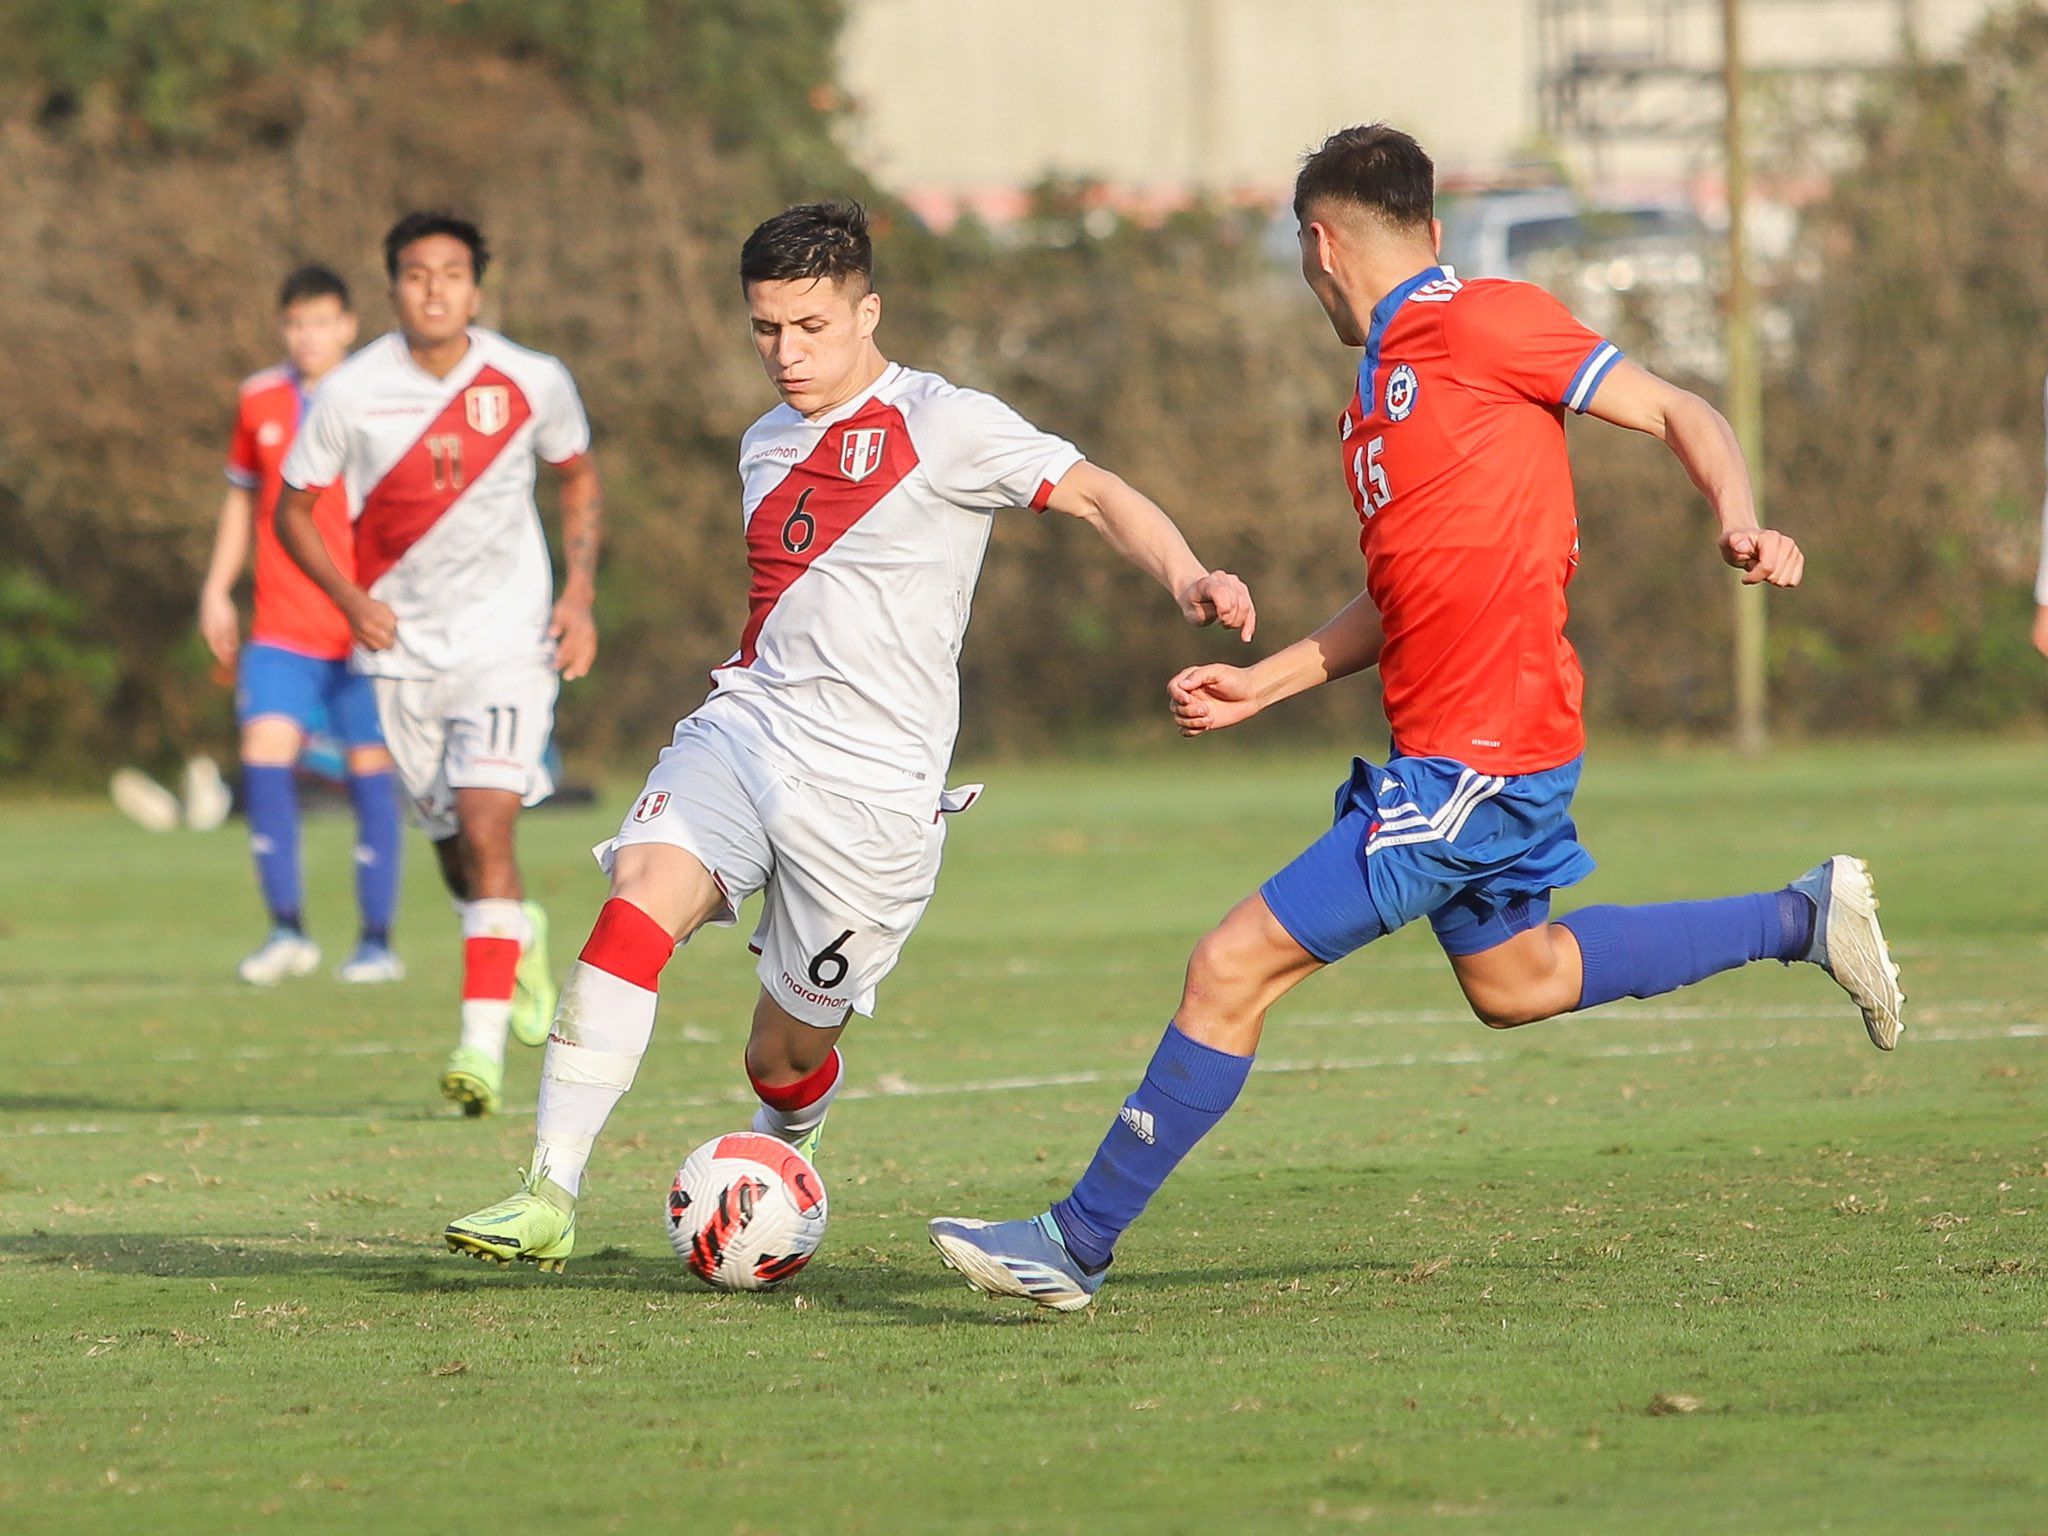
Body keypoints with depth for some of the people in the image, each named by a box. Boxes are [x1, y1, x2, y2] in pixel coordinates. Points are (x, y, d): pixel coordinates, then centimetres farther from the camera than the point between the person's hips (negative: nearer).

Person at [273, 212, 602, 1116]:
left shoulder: (531, 383, -6)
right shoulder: (352, 395, -9)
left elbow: (579, 475, 12)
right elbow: (293, 510, 2)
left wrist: (579, 595, 2)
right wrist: (351, 599, -13)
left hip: (508, 640, -2)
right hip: (402, 644, 2)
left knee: (485, 828, -19)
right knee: (453, 847, 11)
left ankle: (484, 1042, -21)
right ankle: (520, 936, 45)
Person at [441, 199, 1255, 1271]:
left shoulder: (938, 426, -4)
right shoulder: (766, 447, 17)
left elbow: (1099, 497, -10)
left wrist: (1187, 580, -27)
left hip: (870, 782, -5)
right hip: (744, 728, 5)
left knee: (786, 1055, 2)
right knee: (641, 892, -25)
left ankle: (784, 1159, 41)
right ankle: (550, 1196, -30)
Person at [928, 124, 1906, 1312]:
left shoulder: (1481, 321, -10)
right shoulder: (1384, 382, 17)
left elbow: (1678, 411, -10)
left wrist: (1741, 523, -28)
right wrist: (1263, 685, 19)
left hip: (1478, 761, -10)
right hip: (1448, 751, 10)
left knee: (1235, 968, -9)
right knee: (1511, 981, 27)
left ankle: (1078, 1244, -1)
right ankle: (1802, 920, 33)